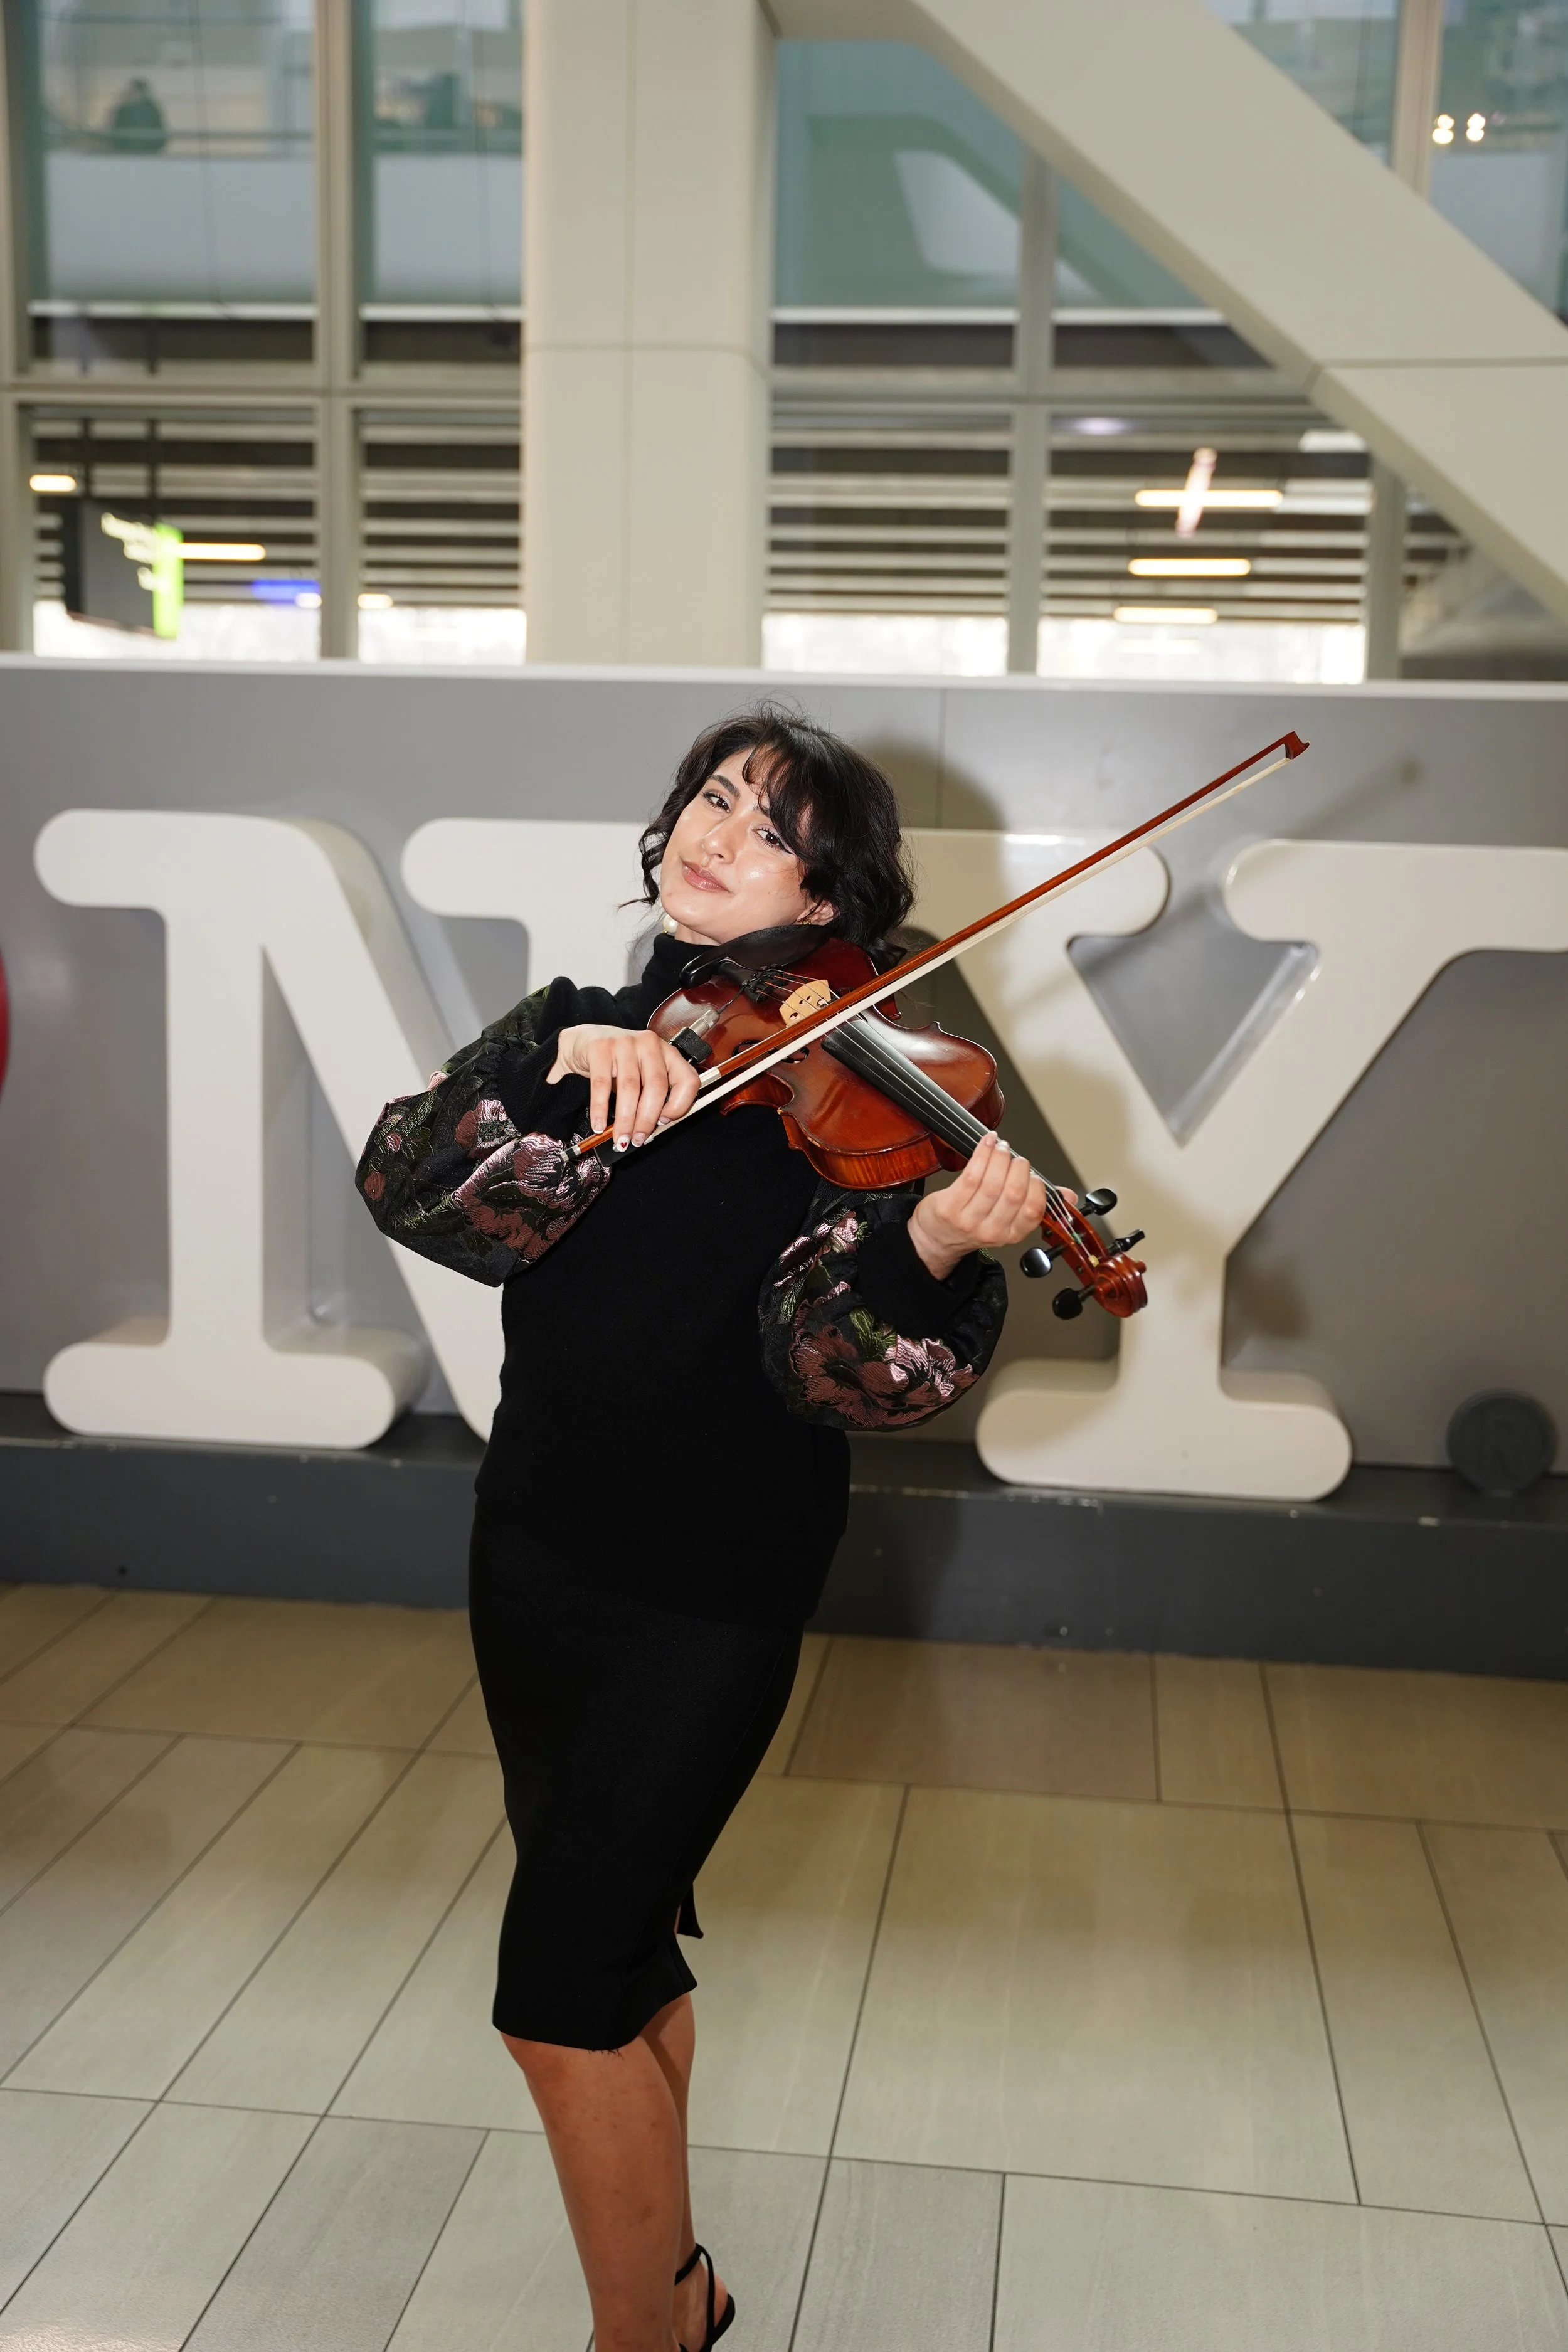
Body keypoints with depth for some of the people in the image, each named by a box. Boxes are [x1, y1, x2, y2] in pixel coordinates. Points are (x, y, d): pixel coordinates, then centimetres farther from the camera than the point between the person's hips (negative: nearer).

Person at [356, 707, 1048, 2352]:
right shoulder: (583, 1027, 4)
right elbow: (415, 1188, -12)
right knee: (619, 1943, 19)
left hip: (711, 1591, -5)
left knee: (558, 1995, -6)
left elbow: (831, 1360, -20)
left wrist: (931, 1253, -40)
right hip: (534, 1546, 6)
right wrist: (563, 1071, -29)